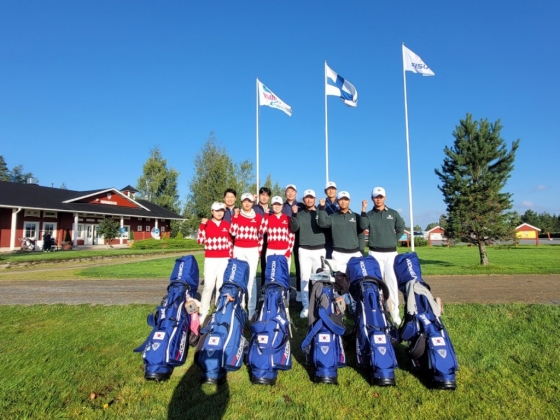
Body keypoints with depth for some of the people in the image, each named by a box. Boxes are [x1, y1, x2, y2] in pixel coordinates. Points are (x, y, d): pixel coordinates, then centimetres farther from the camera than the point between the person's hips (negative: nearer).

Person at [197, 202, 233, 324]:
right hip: (210, 259, -2)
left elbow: (230, 242, 11)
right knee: (209, 285, -6)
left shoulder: (227, 225, 7)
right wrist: (202, 225, -12)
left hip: (224, 259, 2)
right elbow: (200, 241, -5)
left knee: (221, 285, 5)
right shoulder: (206, 224, 1)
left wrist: (231, 258, 7)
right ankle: (203, 311, 8)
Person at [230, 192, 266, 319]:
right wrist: (235, 216, -7)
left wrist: (259, 250, -1)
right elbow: (233, 233, -3)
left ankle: (252, 309, 2)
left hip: (253, 250, -1)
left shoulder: (259, 217, 5)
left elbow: (261, 235, 6)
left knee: (251, 278, -3)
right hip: (239, 250, 1)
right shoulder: (236, 216, 7)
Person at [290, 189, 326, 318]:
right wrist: (294, 214, -18)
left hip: (319, 250, 0)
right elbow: (294, 228, -5)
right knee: (305, 278, 1)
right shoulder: (300, 213, 8)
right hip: (304, 250, 1)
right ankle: (306, 306, 9)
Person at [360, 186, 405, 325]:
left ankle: (395, 312, 6)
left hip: (391, 253, 1)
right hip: (375, 253, -1)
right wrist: (363, 210, -22)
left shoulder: (393, 213, 8)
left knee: (392, 282, 1)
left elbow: (401, 229, 14)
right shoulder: (369, 214, 3)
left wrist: (394, 240, 5)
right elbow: (363, 226, -16)